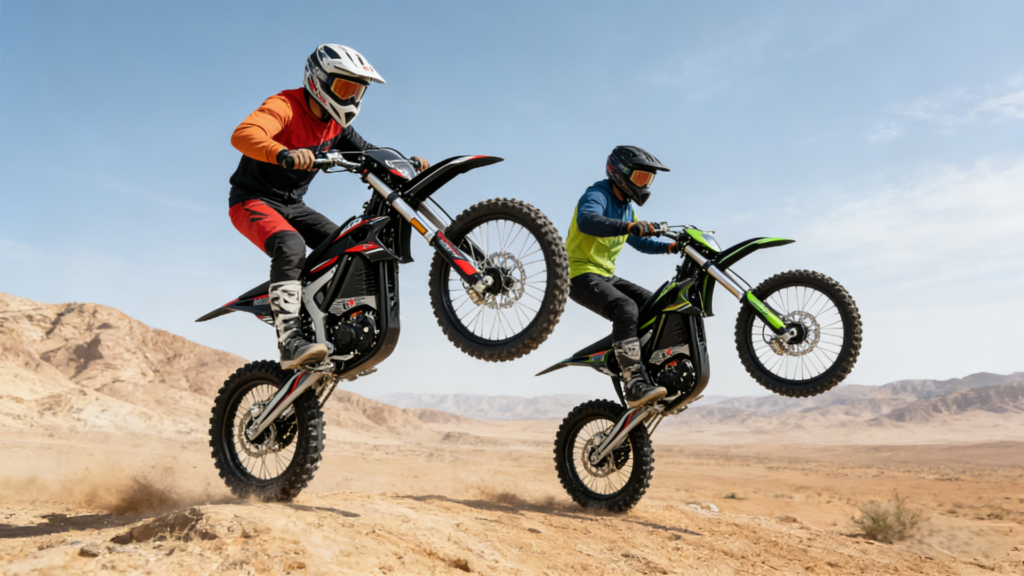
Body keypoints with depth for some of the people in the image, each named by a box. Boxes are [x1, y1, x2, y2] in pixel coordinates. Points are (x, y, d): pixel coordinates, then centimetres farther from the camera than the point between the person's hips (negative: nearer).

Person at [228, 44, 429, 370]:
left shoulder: (336, 123, 7)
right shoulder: (285, 106, -19)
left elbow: (363, 150, 18)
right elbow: (242, 135, -37)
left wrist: (405, 162, 0)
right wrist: (284, 154, -57)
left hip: (292, 205, 8)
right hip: (253, 200, -8)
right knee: (291, 246, -35)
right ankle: (290, 342, -41)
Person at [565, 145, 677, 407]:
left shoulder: (625, 207, 20)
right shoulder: (598, 195, -12)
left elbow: (639, 240, 31)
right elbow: (586, 220, -35)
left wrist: (670, 246, 15)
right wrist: (629, 226, -48)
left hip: (606, 276, 10)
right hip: (581, 275, -10)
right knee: (626, 308, -32)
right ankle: (635, 386, -39)